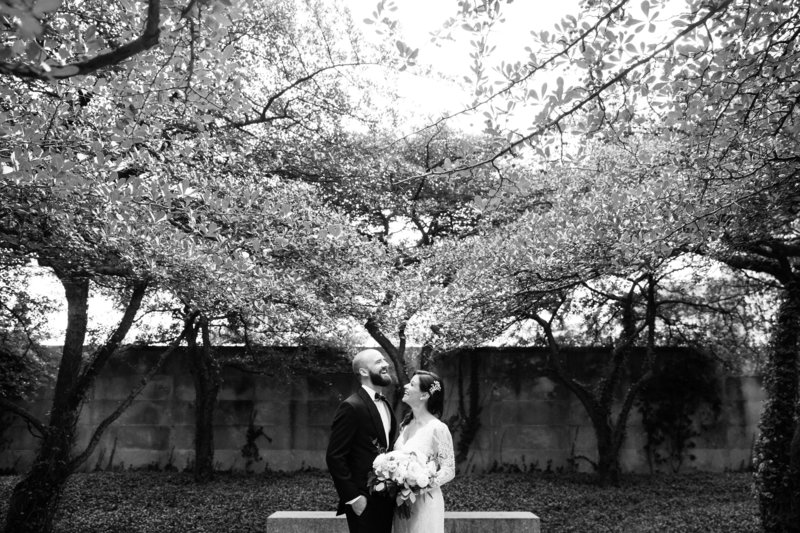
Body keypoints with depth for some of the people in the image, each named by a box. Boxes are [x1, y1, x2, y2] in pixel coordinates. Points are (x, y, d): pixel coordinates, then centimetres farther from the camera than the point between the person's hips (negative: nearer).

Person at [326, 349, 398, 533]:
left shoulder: (385, 404, 11)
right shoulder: (351, 407, -15)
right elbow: (334, 457, -16)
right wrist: (353, 497, -16)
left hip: (386, 500, 8)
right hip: (364, 502, -7)